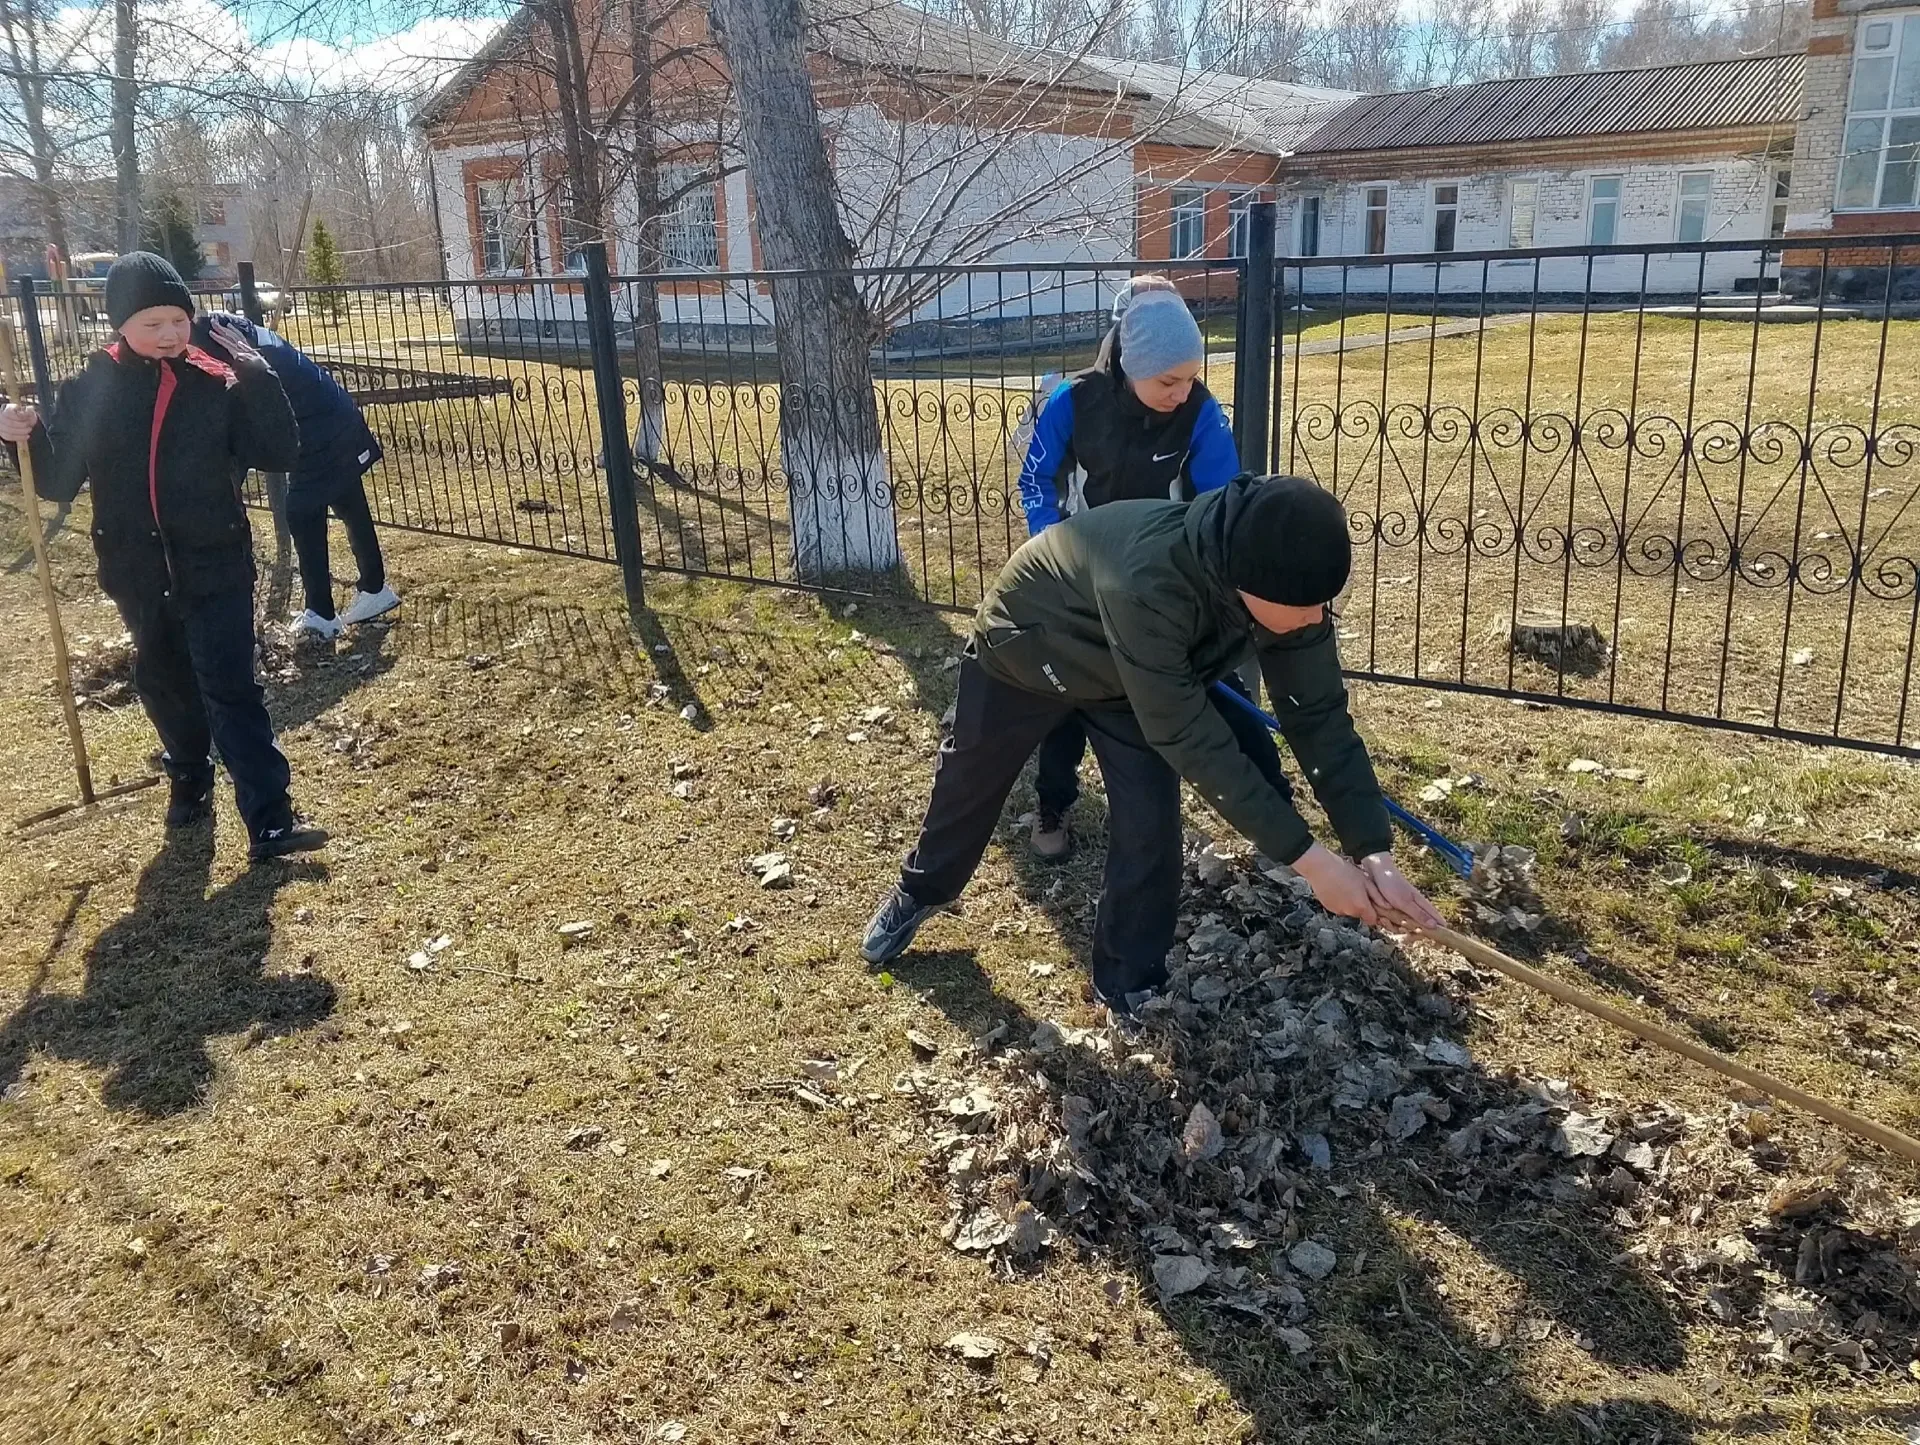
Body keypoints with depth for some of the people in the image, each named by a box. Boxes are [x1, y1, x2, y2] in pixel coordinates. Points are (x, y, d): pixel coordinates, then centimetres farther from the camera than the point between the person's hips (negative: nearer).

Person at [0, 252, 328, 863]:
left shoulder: (217, 383, -6)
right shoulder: (90, 389, -2)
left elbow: (279, 454, -10)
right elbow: (59, 481, 0)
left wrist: (258, 378, -19)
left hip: (215, 565, -3)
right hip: (137, 571, 3)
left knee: (230, 689, -7)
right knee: (164, 680, 19)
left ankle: (270, 822, -8)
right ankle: (190, 779, 43)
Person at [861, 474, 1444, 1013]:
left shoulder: (1287, 586, -29)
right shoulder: (1147, 581, -49)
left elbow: (1320, 716, -21)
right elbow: (1188, 734, -44)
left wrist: (1374, 852, -29)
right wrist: (1307, 856, -41)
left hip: (1130, 677, 4)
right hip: (1023, 651, -4)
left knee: (1151, 825, -6)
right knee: (968, 784, 17)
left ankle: (1131, 985, 15)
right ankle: (918, 893, 47)